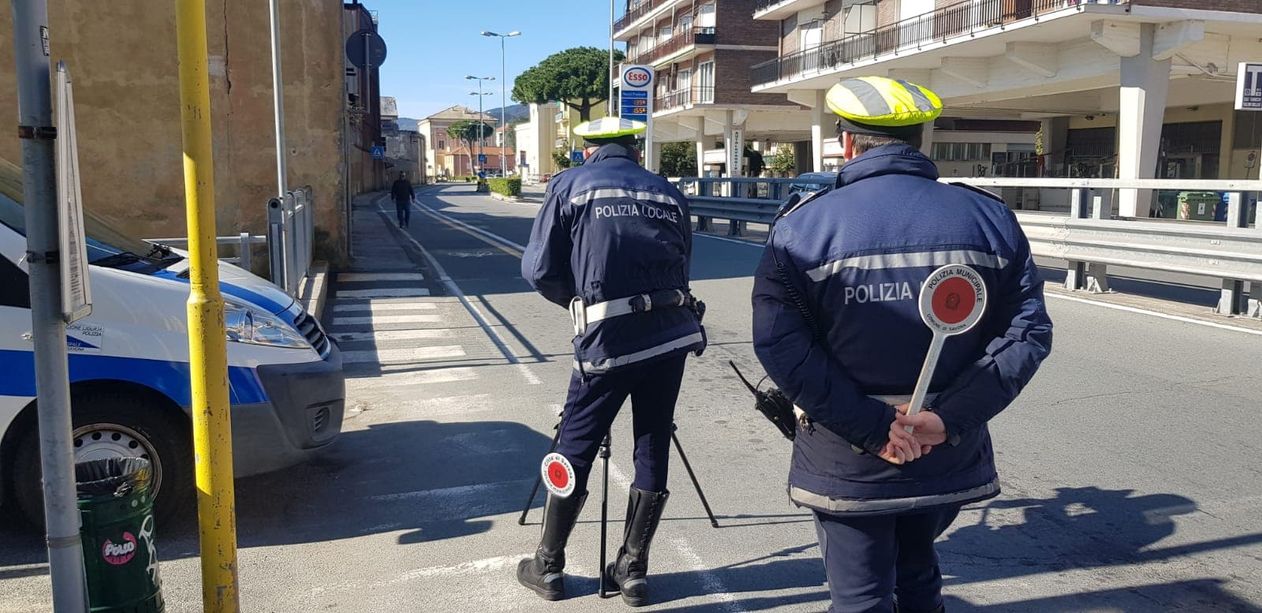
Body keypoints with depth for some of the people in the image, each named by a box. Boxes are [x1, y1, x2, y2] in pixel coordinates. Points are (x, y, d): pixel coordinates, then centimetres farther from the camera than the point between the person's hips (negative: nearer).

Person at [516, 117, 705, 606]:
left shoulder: (570, 185, 5)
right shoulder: (668, 193, 13)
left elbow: (538, 270, 2)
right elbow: (681, 266, 10)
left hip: (606, 339, -3)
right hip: (671, 334, 3)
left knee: (574, 451, 11)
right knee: (652, 452, 13)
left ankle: (548, 567, 23)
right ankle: (632, 570, 21)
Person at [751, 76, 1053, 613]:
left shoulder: (800, 228, -10)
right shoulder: (990, 218, -1)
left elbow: (780, 343, -18)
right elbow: (1027, 331, -5)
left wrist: (873, 427, -18)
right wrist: (948, 418, -13)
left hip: (847, 465, -4)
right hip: (950, 459, 4)